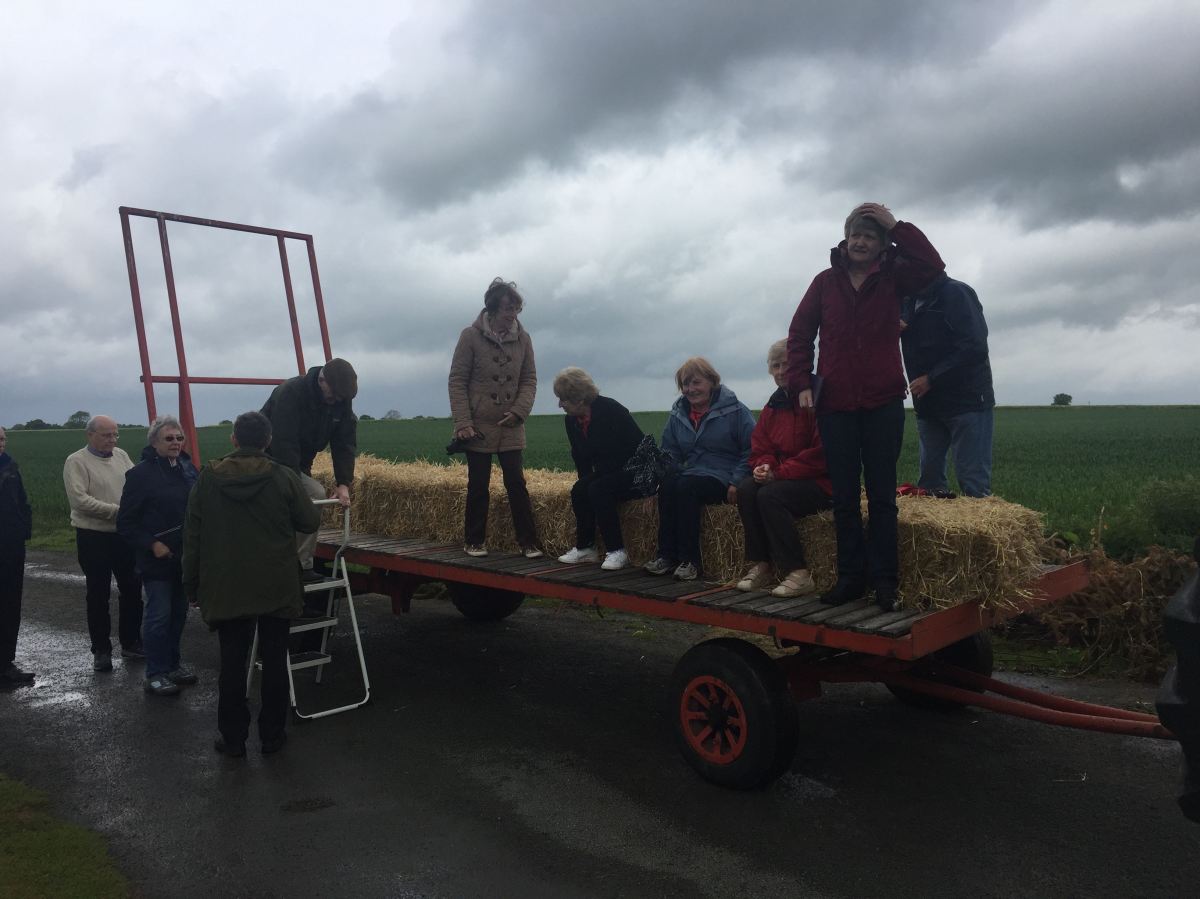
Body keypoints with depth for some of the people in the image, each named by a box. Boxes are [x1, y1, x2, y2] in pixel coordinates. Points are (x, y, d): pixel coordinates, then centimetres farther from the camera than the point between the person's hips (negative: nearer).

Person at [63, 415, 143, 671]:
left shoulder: (122, 456, 8)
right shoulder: (76, 462, -8)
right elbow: (79, 500, -18)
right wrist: (117, 510, -20)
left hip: (125, 534, 5)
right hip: (93, 537, -5)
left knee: (132, 589, 12)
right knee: (99, 595, 6)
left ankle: (131, 642, 27)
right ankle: (101, 650, 17)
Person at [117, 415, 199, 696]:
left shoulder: (188, 468, 5)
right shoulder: (141, 474, -11)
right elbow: (125, 523, -10)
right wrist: (152, 544, -19)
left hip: (185, 556, 6)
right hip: (157, 558, -6)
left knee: (179, 612, 15)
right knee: (159, 615, -1)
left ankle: (172, 664, 30)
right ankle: (155, 675, 11)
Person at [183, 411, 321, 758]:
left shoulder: (208, 478, -3)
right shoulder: (283, 478, -10)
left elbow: (192, 536, 2)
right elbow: (310, 522, -3)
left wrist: (191, 583, 12)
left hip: (226, 588, 1)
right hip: (276, 588, -1)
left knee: (232, 662, 9)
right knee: (274, 660, 9)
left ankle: (233, 736, 17)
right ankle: (272, 734, 17)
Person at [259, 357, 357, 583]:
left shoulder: (342, 401, -9)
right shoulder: (290, 392, -29)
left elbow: (345, 444, -8)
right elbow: (284, 444, -34)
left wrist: (344, 483, -19)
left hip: (299, 464, 7)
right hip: (270, 460, -6)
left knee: (317, 496, -12)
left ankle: (303, 566, -5)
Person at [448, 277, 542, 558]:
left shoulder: (522, 338, 1)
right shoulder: (471, 336, -8)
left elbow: (529, 379, 4)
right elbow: (457, 381, -7)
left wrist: (519, 411, -12)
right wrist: (462, 423, -14)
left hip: (510, 428, 2)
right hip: (478, 427, -2)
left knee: (516, 484, 0)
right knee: (478, 486, 8)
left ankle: (529, 542, 6)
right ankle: (474, 541, 20)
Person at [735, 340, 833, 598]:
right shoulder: (774, 405, 12)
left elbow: (821, 454, -19)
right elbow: (760, 448, 15)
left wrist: (779, 472, -19)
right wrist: (763, 466, -9)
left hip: (821, 482, -7)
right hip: (782, 478, 7)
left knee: (770, 495, -29)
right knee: (745, 489, -18)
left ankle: (799, 574, -23)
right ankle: (759, 566, -14)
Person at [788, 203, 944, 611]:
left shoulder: (892, 277, 4)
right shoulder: (826, 282, 5)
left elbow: (932, 264, -14)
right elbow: (800, 333, 5)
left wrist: (896, 225, -13)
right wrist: (801, 383, -4)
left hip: (883, 404, -1)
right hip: (835, 405, 1)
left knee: (882, 494, 4)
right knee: (844, 497, 6)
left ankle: (884, 579, 11)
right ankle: (850, 575, 16)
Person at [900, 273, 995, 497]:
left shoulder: (955, 293, -9)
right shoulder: (908, 301, 12)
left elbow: (974, 349, -18)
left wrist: (932, 378, -19)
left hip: (967, 401, -7)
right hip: (928, 405, 7)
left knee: (973, 481, -7)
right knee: (930, 478, 10)